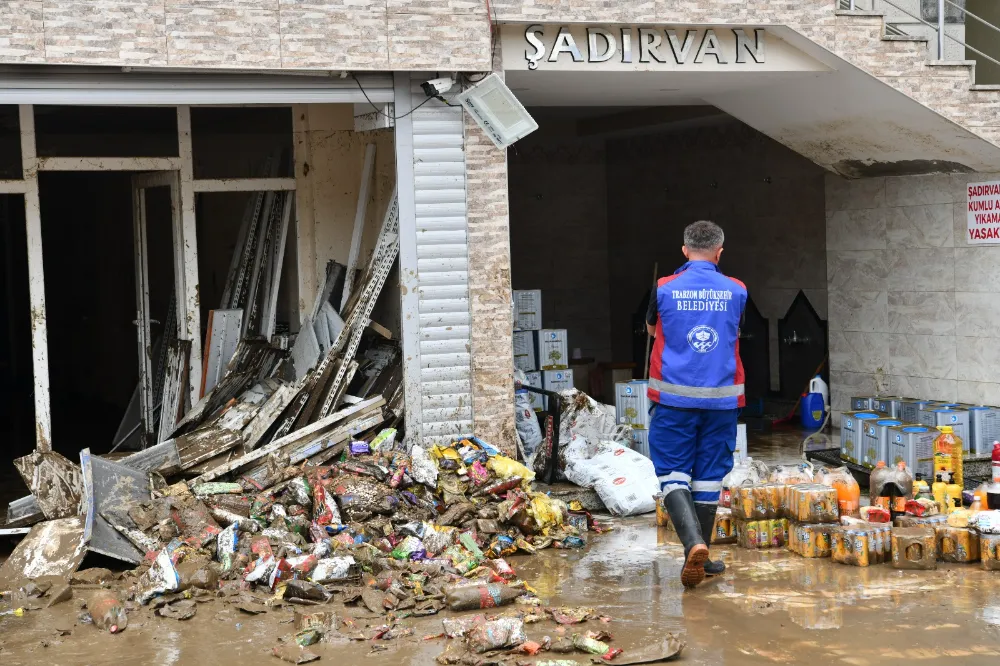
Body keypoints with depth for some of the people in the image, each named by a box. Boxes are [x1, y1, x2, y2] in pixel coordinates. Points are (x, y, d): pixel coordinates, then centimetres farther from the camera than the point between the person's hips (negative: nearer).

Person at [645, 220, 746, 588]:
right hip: (721, 398, 2)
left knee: (673, 474, 2)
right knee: (708, 477, 10)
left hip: (674, 397, -2)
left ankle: (693, 543, -20)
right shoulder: (737, 291, 2)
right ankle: (701, 557, 17)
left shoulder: (664, 289, -2)